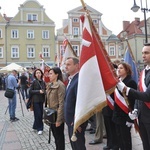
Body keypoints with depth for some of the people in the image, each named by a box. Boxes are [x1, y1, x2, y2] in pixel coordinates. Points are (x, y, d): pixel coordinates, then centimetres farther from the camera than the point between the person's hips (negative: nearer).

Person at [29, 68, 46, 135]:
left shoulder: (43, 82, 5)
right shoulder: (34, 82, -7)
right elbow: (30, 91, -7)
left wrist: (44, 91, -7)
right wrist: (38, 91, -16)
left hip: (41, 100, 5)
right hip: (35, 100, -5)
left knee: (41, 114, 8)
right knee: (38, 114, -5)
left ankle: (36, 126, 26)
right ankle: (39, 128, 9)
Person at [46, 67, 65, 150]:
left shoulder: (60, 85, -16)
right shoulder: (49, 85, 9)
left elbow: (61, 103, -20)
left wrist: (59, 119, -20)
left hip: (57, 116, -8)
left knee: (59, 137, 6)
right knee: (55, 136, 19)